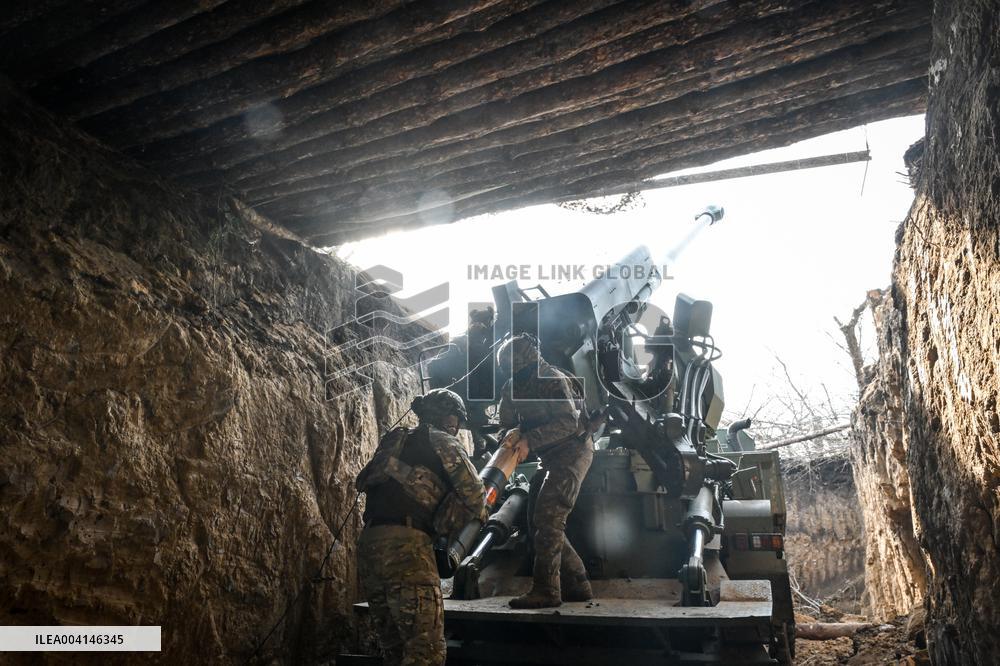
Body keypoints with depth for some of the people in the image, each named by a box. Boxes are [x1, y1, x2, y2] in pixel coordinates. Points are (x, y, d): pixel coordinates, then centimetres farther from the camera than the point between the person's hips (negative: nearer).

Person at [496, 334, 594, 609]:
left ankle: (546, 590, -9)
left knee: (547, 519, -14)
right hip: (554, 457, 10)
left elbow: (568, 422, -26)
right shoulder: (517, 384, 7)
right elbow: (508, 423, 6)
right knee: (542, 522, 10)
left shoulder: (553, 380, -18)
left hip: (572, 453, -10)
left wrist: (529, 439, -29)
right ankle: (577, 584, 18)